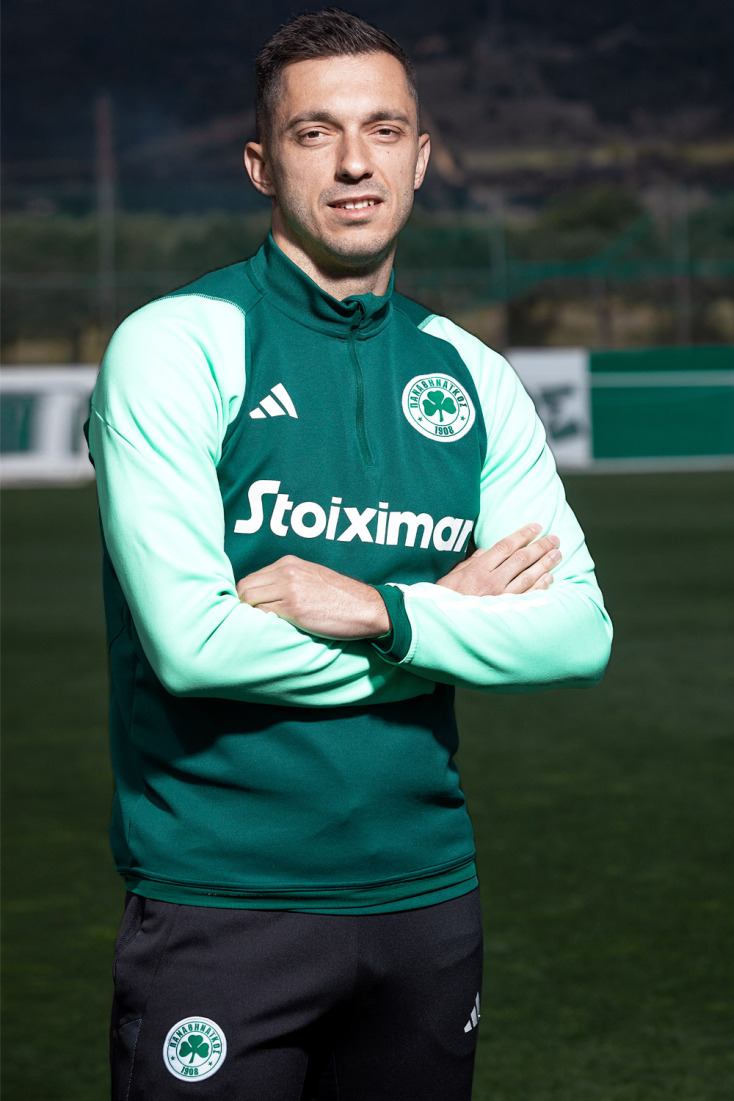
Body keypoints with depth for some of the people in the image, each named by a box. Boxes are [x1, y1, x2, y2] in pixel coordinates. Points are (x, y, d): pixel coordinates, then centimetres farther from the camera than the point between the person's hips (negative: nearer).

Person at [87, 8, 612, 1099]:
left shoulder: (470, 374, 9)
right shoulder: (174, 346, -7)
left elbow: (580, 632, 1)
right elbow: (191, 640, -17)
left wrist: (384, 613, -16)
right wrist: (456, 613, -7)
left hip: (426, 895, 5)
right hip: (220, 905, -5)